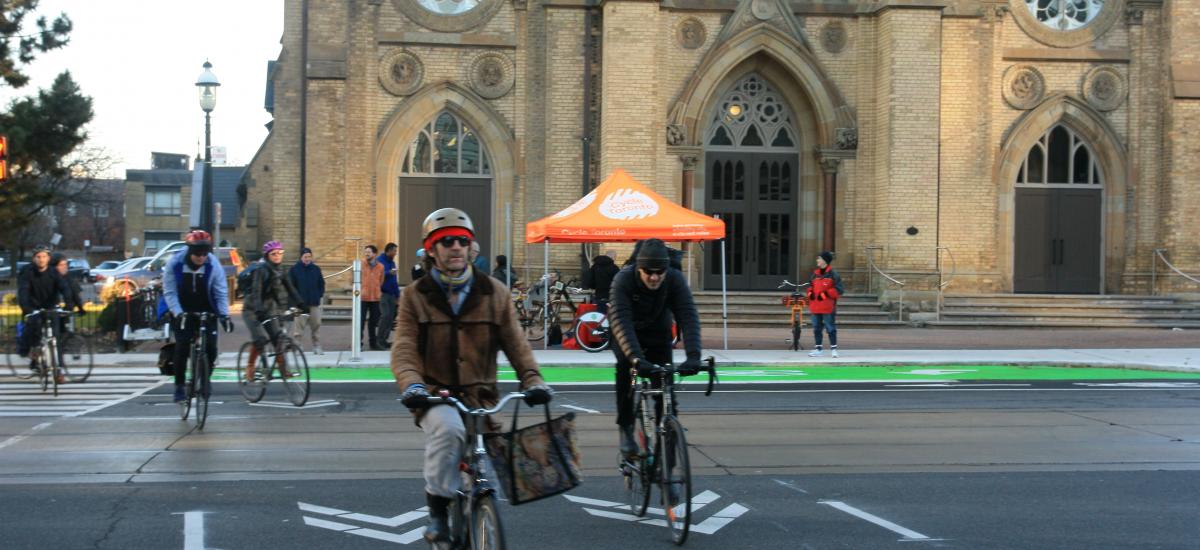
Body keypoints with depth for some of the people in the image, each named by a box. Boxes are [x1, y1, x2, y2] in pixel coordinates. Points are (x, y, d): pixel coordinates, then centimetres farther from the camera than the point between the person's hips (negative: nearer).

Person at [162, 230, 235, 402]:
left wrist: (224, 314, -23)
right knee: (182, 348, -12)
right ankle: (179, 387, -2)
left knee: (211, 348, -10)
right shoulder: (174, 264, -17)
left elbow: (221, 292, -12)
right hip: (182, 313, -1)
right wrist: (178, 313, -30)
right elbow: (169, 293, -17)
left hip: (206, 312, 1)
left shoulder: (213, 264, -14)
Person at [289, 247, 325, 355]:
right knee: (299, 325, -8)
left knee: (316, 324, 5)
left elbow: (321, 283, 17)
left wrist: (320, 294, 5)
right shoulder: (295, 269, 1)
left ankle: (317, 346, 12)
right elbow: (290, 285, 1)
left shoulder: (316, 269, 11)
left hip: (314, 303, 3)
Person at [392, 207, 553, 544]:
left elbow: (515, 343, 5)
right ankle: (438, 508, -19)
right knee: (447, 427, -36)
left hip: (481, 397, 2)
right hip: (436, 397, -2)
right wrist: (412, 385, -25)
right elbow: (404, 349, -5)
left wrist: (532, 379, -12)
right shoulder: (416, 296, 4)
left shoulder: (494, 293, 7)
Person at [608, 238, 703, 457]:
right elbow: (620, 320, -42)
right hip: (628, 333, -2)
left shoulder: (676, 279, -27)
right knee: (625, 365, -29)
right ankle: (626, 429, -18)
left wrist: (693, 356, -48)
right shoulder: (624, 279, -32)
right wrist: (635, 357, -56)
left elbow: (689, 317, -34)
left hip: (658, 334, 2)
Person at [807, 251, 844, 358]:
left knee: (830, 328, -2)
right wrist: (810, 293, 3)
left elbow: (838, 290, -10)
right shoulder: (815, 273, 13)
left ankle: (833, 348, 6)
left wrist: (825, 294, -16)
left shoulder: (833, 274, -6)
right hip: (815, 307, 6)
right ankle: (818, 349, 16)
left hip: (828, 308, -6)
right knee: (817, 328, 9)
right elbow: (811, 286, 24)